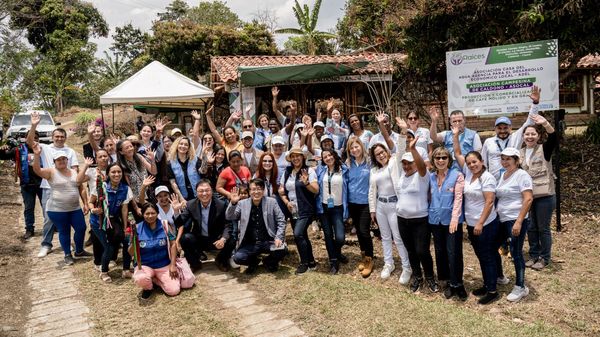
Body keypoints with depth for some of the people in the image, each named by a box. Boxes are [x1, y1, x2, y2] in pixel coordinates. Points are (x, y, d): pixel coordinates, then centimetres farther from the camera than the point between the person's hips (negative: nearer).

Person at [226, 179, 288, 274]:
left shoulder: (272, 202, 2)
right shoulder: (242, 203, 4)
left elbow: (281, 221, 2)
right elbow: (229, 217, -3)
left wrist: (279, 237, -11)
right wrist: (233, 203, -21)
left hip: (269, 242, 0)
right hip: (249, 244, 0)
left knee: (282, 250, -28)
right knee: (237, 258, -25)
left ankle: (269, 262, 9)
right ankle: (253, 261, 13)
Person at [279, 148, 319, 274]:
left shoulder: (309, 170, -7)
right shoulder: (287, 172, 9)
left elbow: (316, 190, -12)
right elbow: (281, 190, 12)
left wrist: (306, 183, -29)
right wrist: (286, 202, -3)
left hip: (306, 210, -6)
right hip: (293, 211, 6)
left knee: (298, 234, -18)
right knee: (303, 237, 12)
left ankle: (304, 262, 0)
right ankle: (311, 261, 27)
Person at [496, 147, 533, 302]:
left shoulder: (522, 175, -11)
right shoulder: (503, 175, 13)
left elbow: (528, 199, -19)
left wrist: (518, 222, -23)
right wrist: (496, 213, 13)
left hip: (516, 220, -8)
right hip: (502, 220, 8)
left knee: (515, 252, -2)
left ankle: (521, 287, 12)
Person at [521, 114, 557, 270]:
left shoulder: (544, 149, -6)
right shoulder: (521, 153, 8)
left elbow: (554, 139, -27)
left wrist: (545, 124, -43)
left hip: (544, 196, -4)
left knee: (543, 228, 3)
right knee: (531, 228, 12)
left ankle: (544, 258, 16)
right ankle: (534, 255, 26)